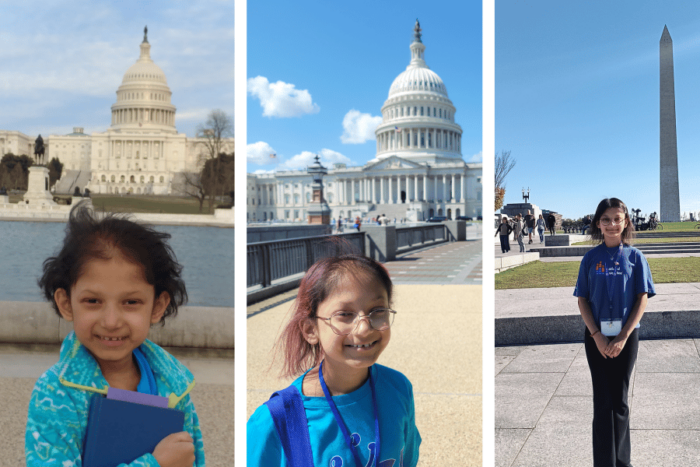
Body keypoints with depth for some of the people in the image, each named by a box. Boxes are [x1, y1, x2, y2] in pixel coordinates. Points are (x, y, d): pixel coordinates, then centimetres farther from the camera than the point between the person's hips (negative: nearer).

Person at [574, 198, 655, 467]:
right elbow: (582, 300, 1)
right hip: (597, 337, 0)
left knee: (619, 401, 8)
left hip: (626, 336, 0)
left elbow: (642, 299, -3)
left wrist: (623, 336, -10)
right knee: (603, 401, 3)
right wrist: (597, 336, -9)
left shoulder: (634, 257, 0)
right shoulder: (591, 258, 1)